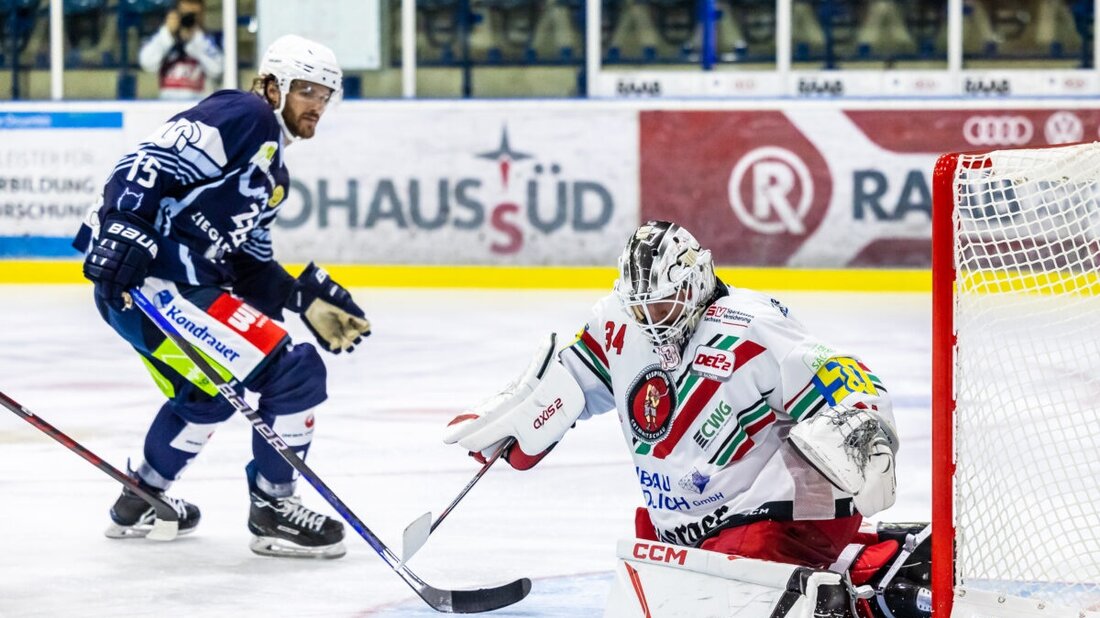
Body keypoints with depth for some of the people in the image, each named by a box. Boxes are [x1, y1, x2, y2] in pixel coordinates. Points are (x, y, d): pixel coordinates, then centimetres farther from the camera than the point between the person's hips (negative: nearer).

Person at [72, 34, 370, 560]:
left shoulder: (273, 171, 23)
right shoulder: (242, 117, -8)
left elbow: (249, 264, 22)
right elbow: (148, 163, -19)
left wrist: (306, 299, 11)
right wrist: (127, 232, -30)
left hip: (189, 280, 11)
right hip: (138, 278, -11)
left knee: (208, 392, 33)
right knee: (292, 373, -11)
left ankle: (141, 499, 47)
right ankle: (272, 508, 2)